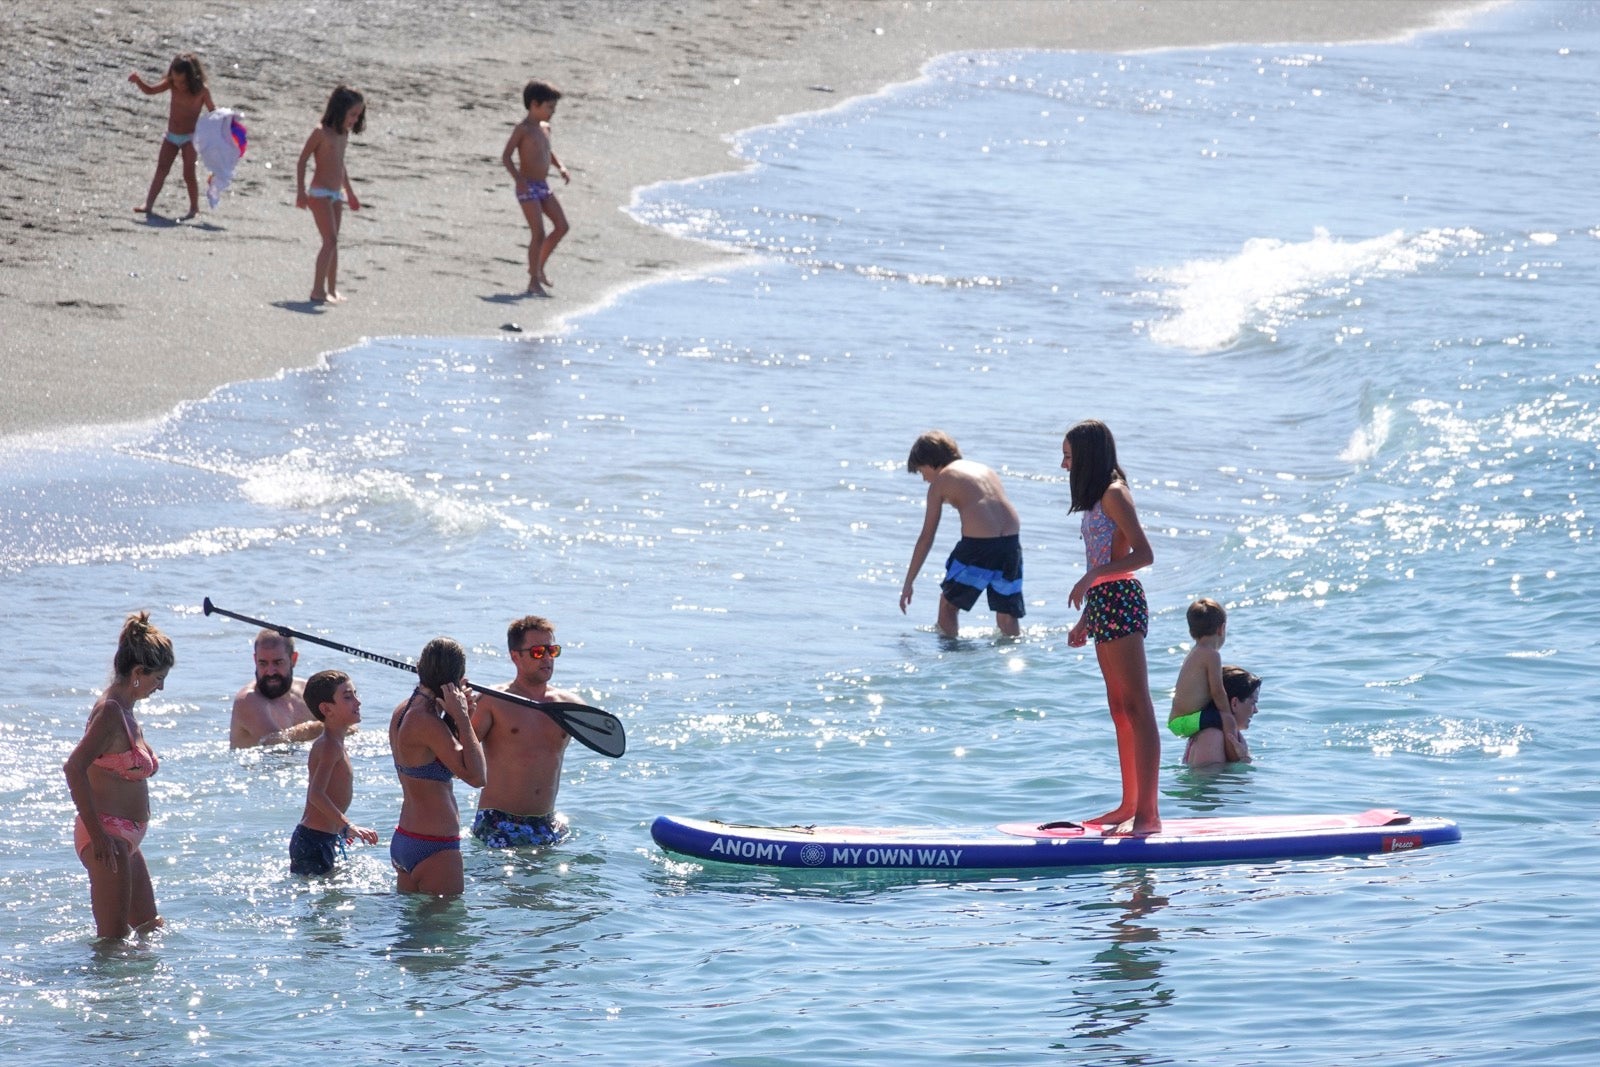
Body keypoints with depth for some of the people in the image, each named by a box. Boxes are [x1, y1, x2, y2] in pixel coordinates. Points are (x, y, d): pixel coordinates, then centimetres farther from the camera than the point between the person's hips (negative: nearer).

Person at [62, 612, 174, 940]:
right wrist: (97, 834, -26)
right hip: (108, 837, -10)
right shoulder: (110, 712, -17)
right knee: (113, 940, -9)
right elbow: (74, 768, -27)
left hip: (127, 838, 10)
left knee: (149, 929, 18)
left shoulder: (124, 711, 14)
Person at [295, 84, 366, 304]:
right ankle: (318, 290, -15)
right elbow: (302, 161, -11)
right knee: (330, 240, -14)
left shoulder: (343, 134, 11)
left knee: (333, 242, 10)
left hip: (336, 195, 8)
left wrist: (350, 192, 31)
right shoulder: (321, 132, -12)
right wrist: (300, 192, -16)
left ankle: (332, 289, 16)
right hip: (320, 194, -8)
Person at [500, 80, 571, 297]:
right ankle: (534, 282, -4)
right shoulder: (523, 129, -12)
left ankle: (538, 267, 21)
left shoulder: (545, 128, 12)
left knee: (562, 226, 6)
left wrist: (560, 167, 13)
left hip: (543, 186, 8)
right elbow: (506, 157, -16)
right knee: (539, 233, -11)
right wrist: (519, 179, -28)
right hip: (528, 187, -8)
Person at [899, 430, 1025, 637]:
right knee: (1007, 617, 15)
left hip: (978, 543, -5)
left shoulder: (941, 480, 10)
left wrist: (908, 584, 14)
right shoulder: (984, 470, 26)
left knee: (948, 604, 16)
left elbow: (926, 537, 10)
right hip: (1012, 540, 5)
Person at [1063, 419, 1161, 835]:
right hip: (1103, 603, 10)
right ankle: (1130, 805, 16)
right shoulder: (1097, 498, 19)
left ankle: (1148, 812, -12)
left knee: (1136, 708, -10)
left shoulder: (1114, 494, -10)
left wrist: (1091, 577, -25)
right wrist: (1085, 620, 23)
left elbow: (1143, 554, -19)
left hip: (1121, 600, -10)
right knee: (1120, 709, 12)